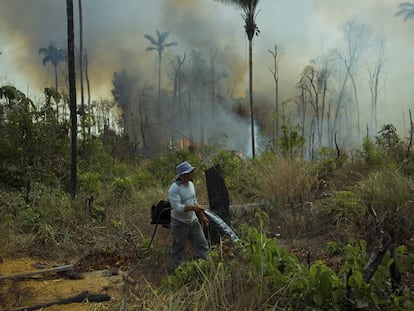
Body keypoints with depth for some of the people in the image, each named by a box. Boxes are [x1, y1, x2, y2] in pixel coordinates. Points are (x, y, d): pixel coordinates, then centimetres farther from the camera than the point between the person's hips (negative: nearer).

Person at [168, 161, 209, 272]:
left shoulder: (191, 184, 3)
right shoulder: (174, 188, -23)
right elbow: (177, 207, -31)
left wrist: (202, 216, 15)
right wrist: (193, 207, -41)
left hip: (193, 221, 7)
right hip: (179, 224, -7)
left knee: (202, 245, 8)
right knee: (177, 249, 10)